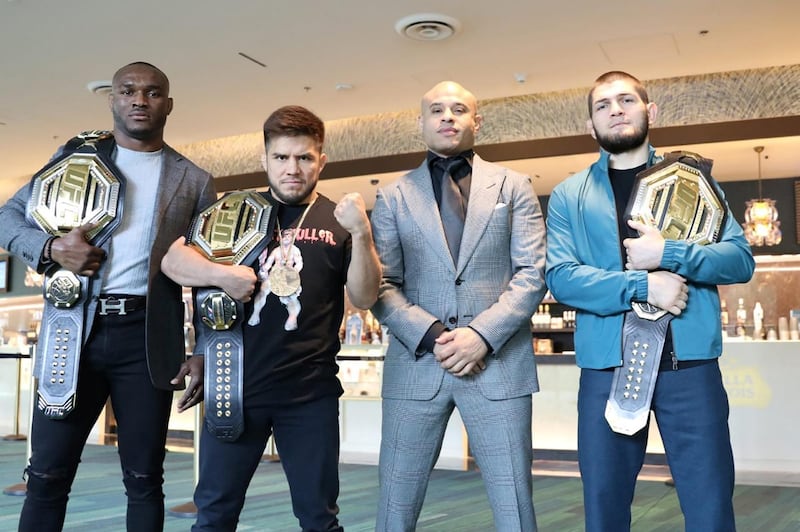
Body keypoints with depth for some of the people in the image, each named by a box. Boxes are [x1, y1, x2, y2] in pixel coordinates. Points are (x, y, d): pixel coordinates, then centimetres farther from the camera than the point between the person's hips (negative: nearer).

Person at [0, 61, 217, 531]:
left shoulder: (194, 182, 8)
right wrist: (51, 248, -10)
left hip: (148, 336, 0)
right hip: (74, 330, 1)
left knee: (144, 478, 8)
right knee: (48, 473, 6)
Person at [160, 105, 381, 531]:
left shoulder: (339, 222, 4)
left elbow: (364, 298, -5)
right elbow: (171, 259, 1)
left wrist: (362, 234, -19)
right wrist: (221, 274, -17)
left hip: (311, 393, 0)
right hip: (237, 385, 1)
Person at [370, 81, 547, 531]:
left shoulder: (514, 186, 11)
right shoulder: (394, 197, 11)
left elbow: (532, 274, 1)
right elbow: (382, 287, 3)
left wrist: (483, 334, -12)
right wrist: (432, 335, -12)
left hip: (498, 362, 0)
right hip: (416, 364, 1)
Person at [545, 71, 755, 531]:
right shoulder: (569, 195, 8)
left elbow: (740, 259, 3)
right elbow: (560, 278, -5)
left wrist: (668, 255, -13)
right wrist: (642, 285, -16)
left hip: (690, 364, 0)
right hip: (606, 368, 0)